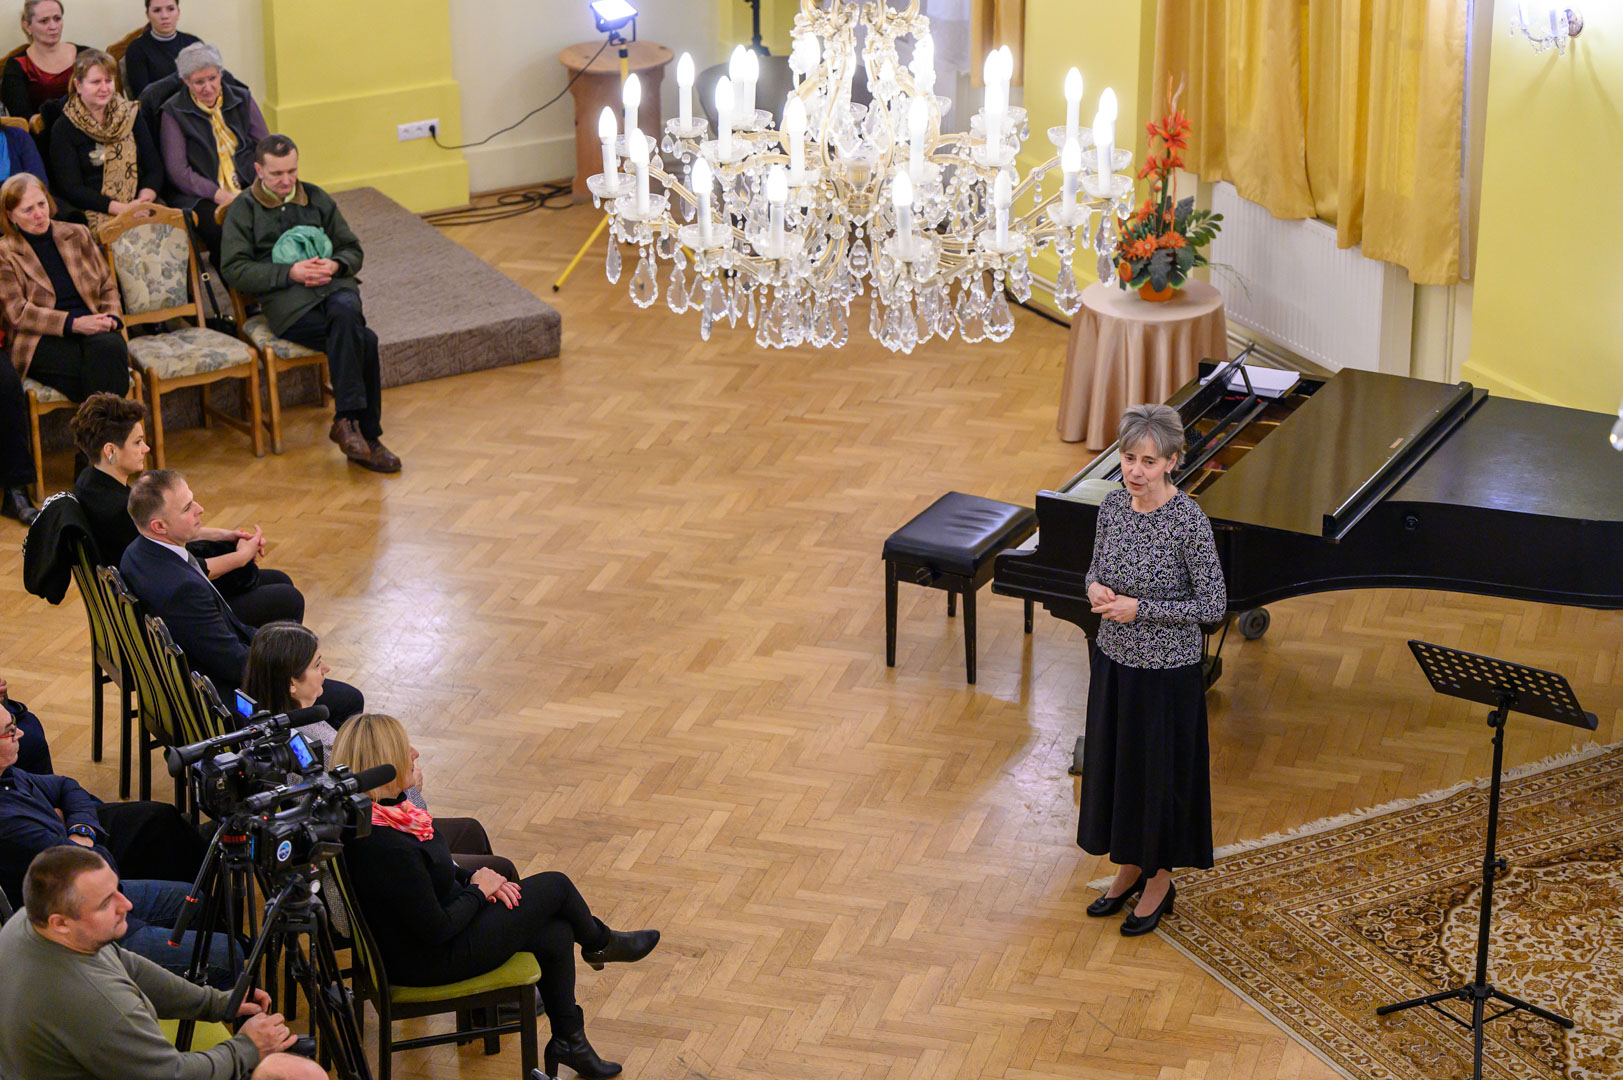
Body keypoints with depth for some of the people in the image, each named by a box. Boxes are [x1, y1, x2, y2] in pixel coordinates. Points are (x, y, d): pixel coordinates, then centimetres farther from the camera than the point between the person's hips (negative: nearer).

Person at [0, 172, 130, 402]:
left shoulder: (77, 234, 18)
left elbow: (108, 286, 21)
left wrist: (111, 317, -2)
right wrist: (73, 324, -16)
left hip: (91, 327, 4)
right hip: (40, 340, -4)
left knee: (110, 347, -35)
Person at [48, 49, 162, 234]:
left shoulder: (130, 114, 16)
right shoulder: (63, 128, 3)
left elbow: (154, 167, 10)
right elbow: (71, 189, -5)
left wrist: (144, 200, -12)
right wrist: (121, 208, -18)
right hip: (93, 212, -4)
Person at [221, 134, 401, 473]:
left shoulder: (316, 199, 22)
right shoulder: (243, 210, 10)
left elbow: (353, 250, 22)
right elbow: (234, 270, -1)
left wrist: (335, 265, -3)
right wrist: (290, 272, -12)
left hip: (335, 286, 3)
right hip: (287, 300, -3)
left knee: (345, 312, -36)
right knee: (363, 341, -31)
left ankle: (346, 421, -30)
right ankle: (368, 436, -28)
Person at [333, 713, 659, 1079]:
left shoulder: (369, 813, -7)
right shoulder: (388, 849, -36)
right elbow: (436, 930, -26)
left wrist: (469, 878, -3)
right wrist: (478, 889, -9)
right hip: (430, 962, -9)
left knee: (557, 934, 12)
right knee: (556, 886, 4)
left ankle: (568, 1041, 30)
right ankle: (600, 944, 37)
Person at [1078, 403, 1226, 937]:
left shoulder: (1189, 521, -22)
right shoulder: (1113, 505, -3)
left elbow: (1214, 605, -18)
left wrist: (1140, 608, -22)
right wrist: (1096, 588, -12)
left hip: (1166, 670, -6)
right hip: (1114, 659, 6)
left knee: (1160, 771, 9)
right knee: (1112, 762, 18)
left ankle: (1160, 880, 28)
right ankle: (1129, 868, 38)